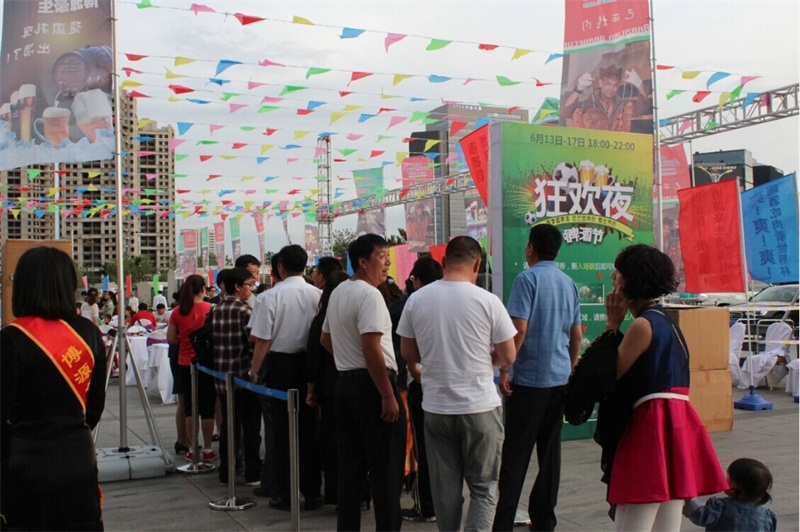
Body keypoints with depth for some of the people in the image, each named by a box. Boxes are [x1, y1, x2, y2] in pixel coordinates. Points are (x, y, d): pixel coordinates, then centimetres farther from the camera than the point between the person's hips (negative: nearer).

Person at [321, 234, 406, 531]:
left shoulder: (338, 293, 14)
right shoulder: (369, 295, -15)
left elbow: (325, 339, 24)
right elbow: (372, 348, -23)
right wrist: (388, 396, -21)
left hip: (345, 382, 9)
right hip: (371, 385, -9)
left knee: (350, 466, 15)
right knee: (386, 469, -3)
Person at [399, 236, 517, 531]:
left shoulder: (416, 299, -2)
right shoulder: (488, 300, -10)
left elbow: (408, 354, 7)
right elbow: (508, 357, -4)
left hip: (436, 408, 3)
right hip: (479, 407, -3)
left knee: (445, 488, 14)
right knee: (483, 488, 8)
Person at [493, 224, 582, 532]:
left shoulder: (527, 279, -10)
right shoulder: (568, 283, 11)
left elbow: (519, 330, -18)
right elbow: (576, 336, 14)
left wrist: (504, 369, -11)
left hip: (528, 378, -6)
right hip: (560, 379, 6)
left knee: (516, 453, -2)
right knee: (550, 450, 10)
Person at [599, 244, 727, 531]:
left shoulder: (644, 325, -11)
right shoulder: (665, 320, 19)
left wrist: (612, 324, -3)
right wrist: (616, 325, 10)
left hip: (652, 426, -10)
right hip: (677, 425, 10)